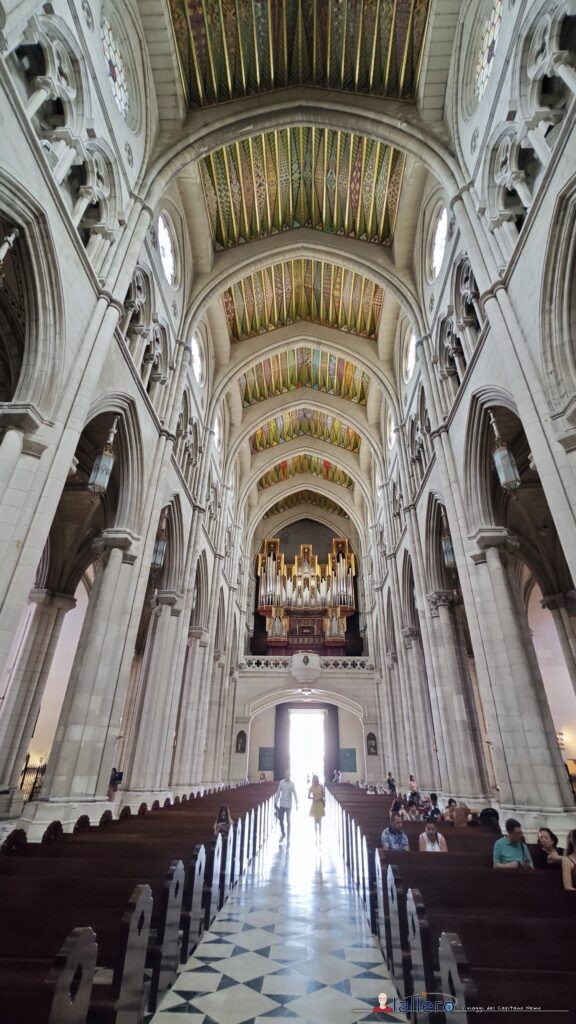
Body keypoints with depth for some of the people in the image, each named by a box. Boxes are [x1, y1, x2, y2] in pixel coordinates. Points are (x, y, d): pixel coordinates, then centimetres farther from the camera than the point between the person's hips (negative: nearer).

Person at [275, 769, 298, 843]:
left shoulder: (292, 783, -8)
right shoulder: (281, 782, -3)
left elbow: (295, 794, -10)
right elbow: (278, 792, 4)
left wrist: (296, 804, -19)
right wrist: (276, 802, 4)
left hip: (289, 805, -2)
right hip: (282, 804, 2)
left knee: (288, 821, 7)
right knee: (281, 820, 6)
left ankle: (288, 837, 21)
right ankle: (283, 834, 30)